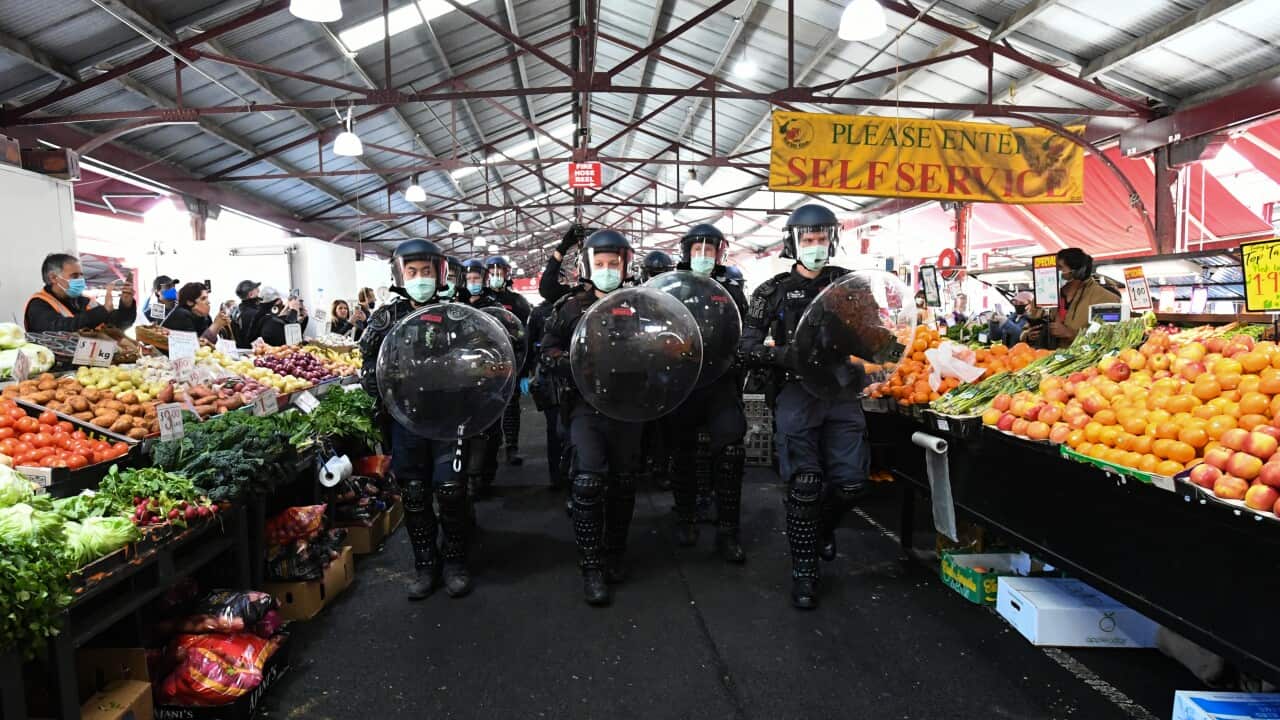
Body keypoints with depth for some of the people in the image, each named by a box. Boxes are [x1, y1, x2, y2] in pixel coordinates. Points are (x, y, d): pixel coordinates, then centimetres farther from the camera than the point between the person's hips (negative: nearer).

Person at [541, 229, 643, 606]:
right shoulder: (572, 307, 2)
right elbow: (549, 350, 6)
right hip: (587, 405, -2)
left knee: (623, 483, 10)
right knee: (589, 481, -12)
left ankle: (615, 554, 29)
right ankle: (592, 568, -1)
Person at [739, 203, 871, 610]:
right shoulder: (775, 291, 5)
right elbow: (749, 347, -1)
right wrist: (791, 356, -17)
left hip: (840, 391, 2)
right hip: (796, 392, -2)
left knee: (851, 479, -4)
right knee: (804, 482, -7)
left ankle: (823, 526, 30)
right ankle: (803, 571, 9)